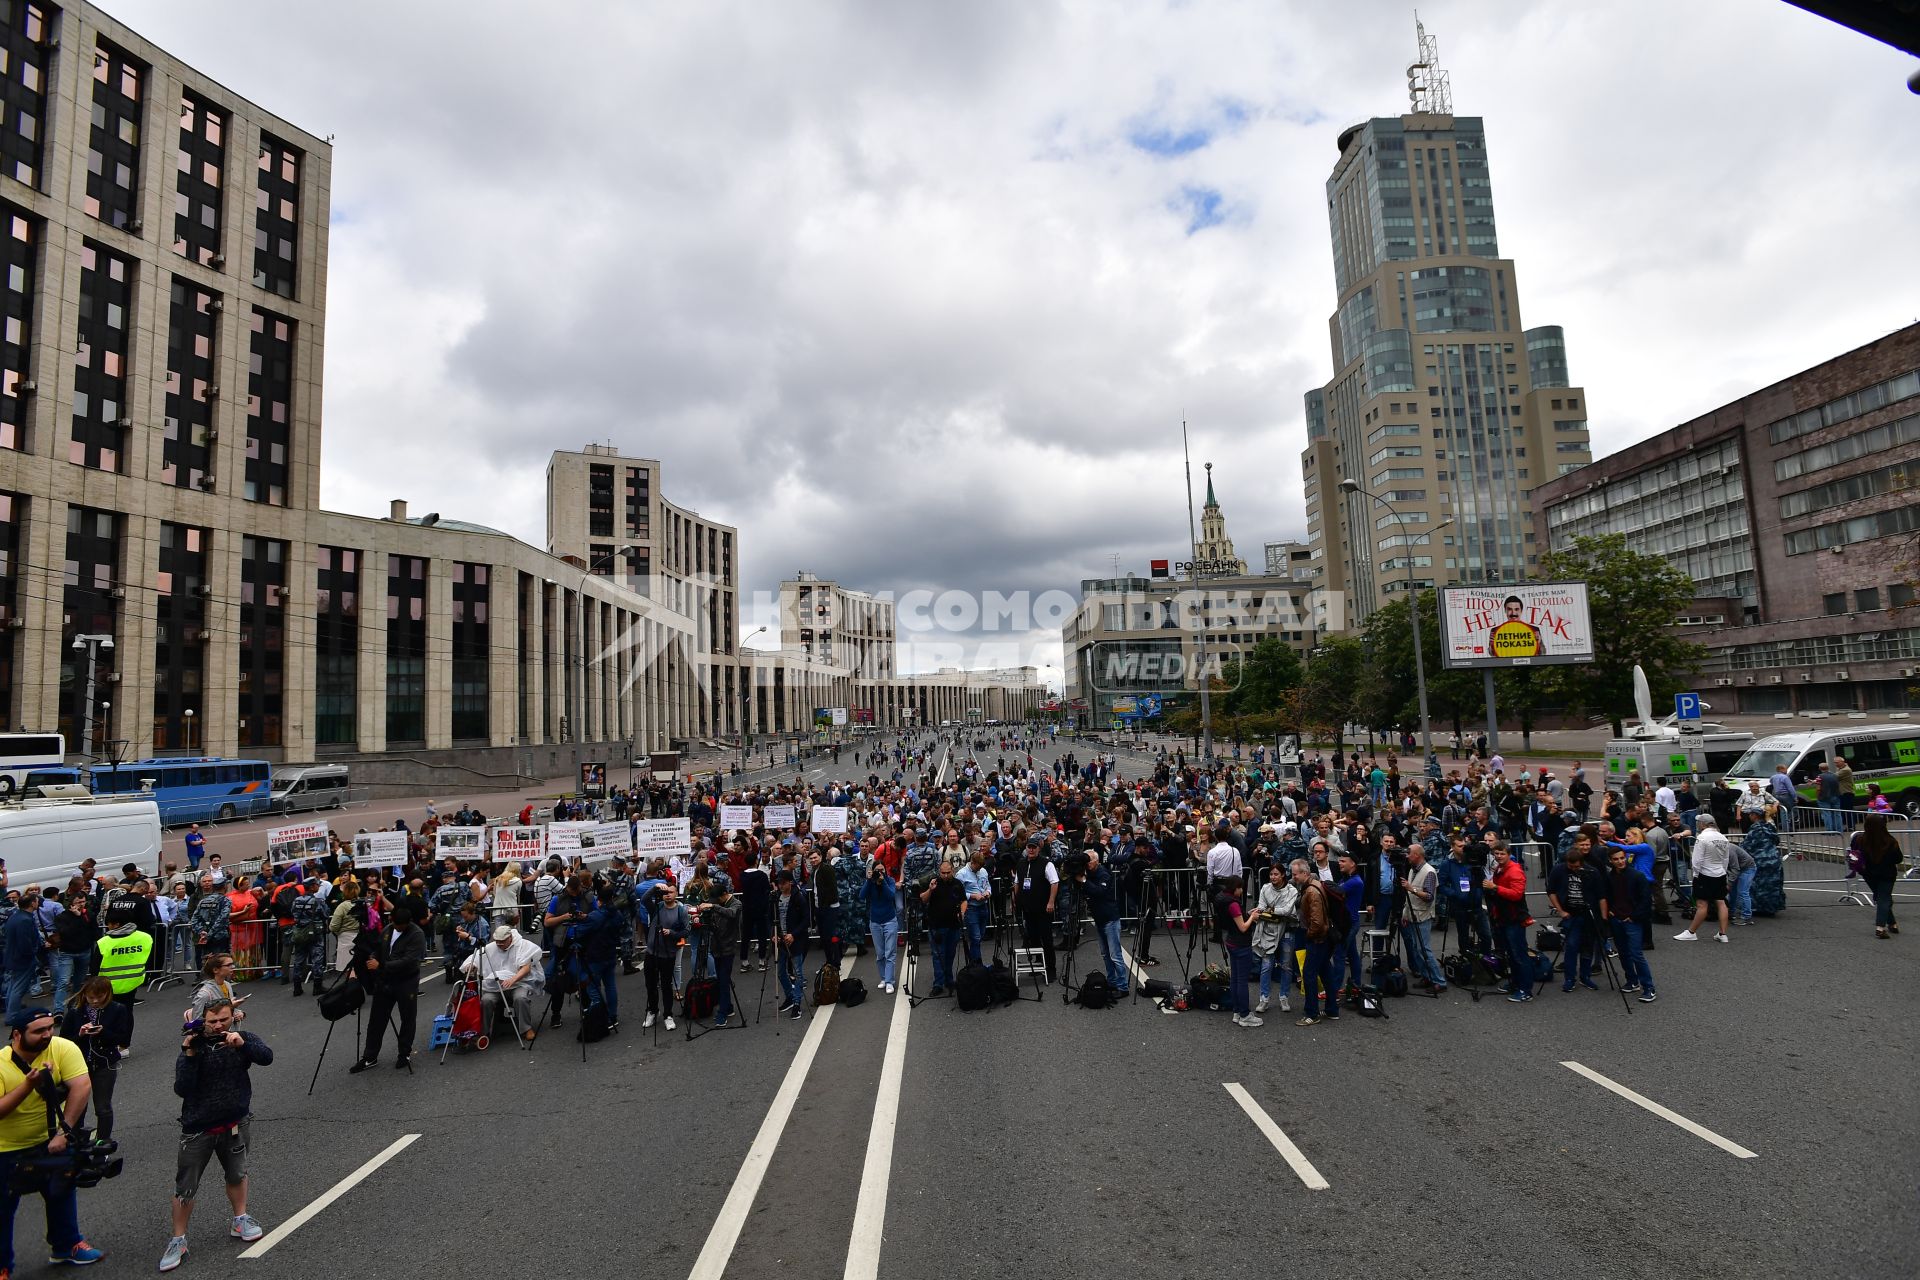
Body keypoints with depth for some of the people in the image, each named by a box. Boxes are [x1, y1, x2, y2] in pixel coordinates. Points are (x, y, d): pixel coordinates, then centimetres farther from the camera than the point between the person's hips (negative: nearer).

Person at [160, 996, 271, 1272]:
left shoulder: (243, 1038, -8)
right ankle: (178, 1240, 24)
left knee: (237, 1173, 17)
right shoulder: (193, 1046, -12)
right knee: (185, 1186, 6)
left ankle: (240, 1220, 35)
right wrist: (190, 1055, -31)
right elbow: (182, 1089, -21)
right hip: (198, 1128, -1)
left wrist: (243, 1044, -41)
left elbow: (267, 1057, -25)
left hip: (235, 1123, 1)